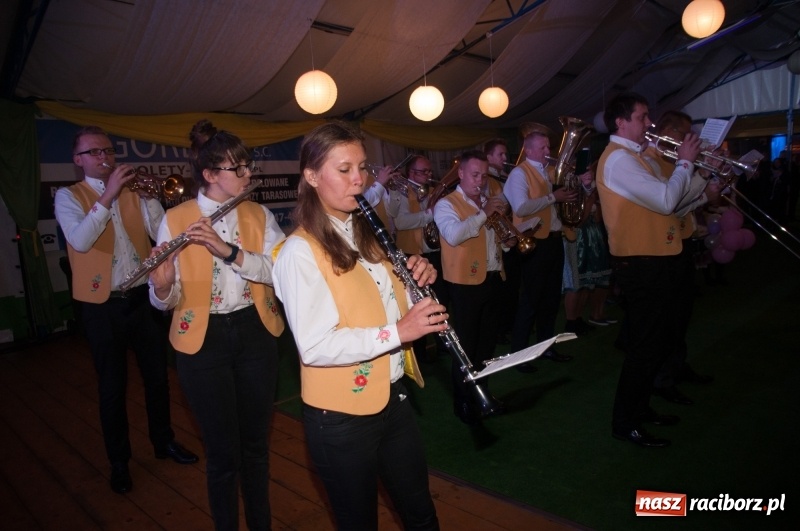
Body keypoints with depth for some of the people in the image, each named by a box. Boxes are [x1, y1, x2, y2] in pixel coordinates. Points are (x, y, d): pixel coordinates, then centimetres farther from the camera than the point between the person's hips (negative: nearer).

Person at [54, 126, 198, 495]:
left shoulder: (133, 192, 8)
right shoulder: (69, 196, -1)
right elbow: (80, 240, -21)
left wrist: (149, 196, -16)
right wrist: (108, 195, -23)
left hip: (143, 297, 3)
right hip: (102, 304, -3)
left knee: (157, 375, 14)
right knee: (112, 386, 9)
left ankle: (163, 441, 34)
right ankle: (119, 460, 27)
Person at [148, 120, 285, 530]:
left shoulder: (259, 215, 2)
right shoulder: (175, 220, -6)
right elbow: (166, 300, -7)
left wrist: (231, 251, -25)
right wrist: (162, 286, -30)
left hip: (255, 333, 3)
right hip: (203, 341, -2)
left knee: (256, 442, 16)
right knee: (223, 451, 7)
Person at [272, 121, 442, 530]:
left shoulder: (367, 233, 7)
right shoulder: (299, 251, -17)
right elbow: (314, 346, -25)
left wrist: (417, 280, -6)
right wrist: (396, 331, -30)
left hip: (393, 398, 7)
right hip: (341, 416, -6)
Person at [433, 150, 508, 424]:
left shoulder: (487, 203, 16)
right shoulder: (446, 204, -7)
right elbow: (454, 235, -27)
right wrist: (483, 213, -20)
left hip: (494, 279, 7)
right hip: (466, 283, -7)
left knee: (487, 342, 17)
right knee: (465, 345, 2)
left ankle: (482, 392, 33)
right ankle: (463, 402, 16)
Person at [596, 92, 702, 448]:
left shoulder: (634, 156, 17)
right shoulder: (617, 158, -16)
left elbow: (664, 200, 16)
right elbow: (666, 200, -22)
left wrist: (690, 166, 6)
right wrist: (685, 162, -8)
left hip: (655, 259, 10)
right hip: (641, 263, -10)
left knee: (658, 342, 19)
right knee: (645, 345, -3)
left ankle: (640, 408, 33)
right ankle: (624, 422, 10)